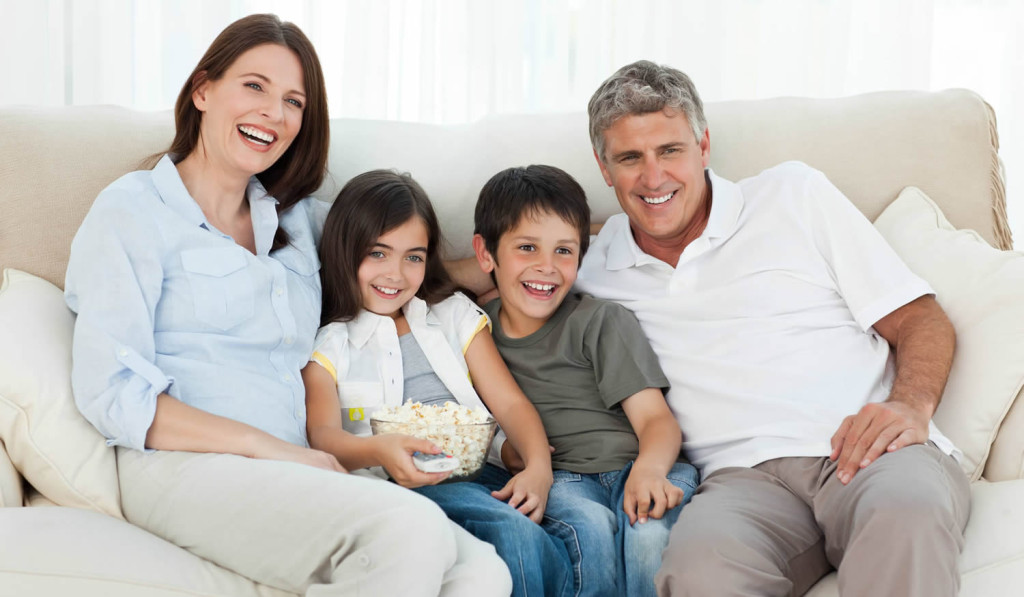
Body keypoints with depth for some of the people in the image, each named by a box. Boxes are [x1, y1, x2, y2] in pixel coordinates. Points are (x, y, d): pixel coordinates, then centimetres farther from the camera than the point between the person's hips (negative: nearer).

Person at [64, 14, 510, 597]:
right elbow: (113, 395, -7)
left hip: (290, 474, 6)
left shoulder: (295, 219, 23)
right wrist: (274, 449, -13)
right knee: (411, 528, -31)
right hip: (182, 467, -5)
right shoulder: (135, 210, 4)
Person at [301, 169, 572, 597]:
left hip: (480, 470, 3)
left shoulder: (455, 316, 23)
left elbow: (510, 404, 13)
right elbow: (323, 434, -4)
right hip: (406, 483, -3)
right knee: (514, 532, -34)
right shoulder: (325, 347, 13)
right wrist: (377, 450, -29)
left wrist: (538, 466, -9)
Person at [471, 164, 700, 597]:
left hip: (630, 464, -1)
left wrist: (649, 469, -25)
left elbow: (655, 418, -1)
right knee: (590, 527, -34)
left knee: (648, 531, -35)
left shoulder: (602, 322, 5)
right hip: (556, 480, 1)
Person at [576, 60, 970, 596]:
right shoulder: (591, 272, 19)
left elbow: (920, 319, 12)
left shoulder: (793, 194, 15)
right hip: (745, 476, 0)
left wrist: (911, 405, -9)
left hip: (868, 452, 0)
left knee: (905, 508, -38)